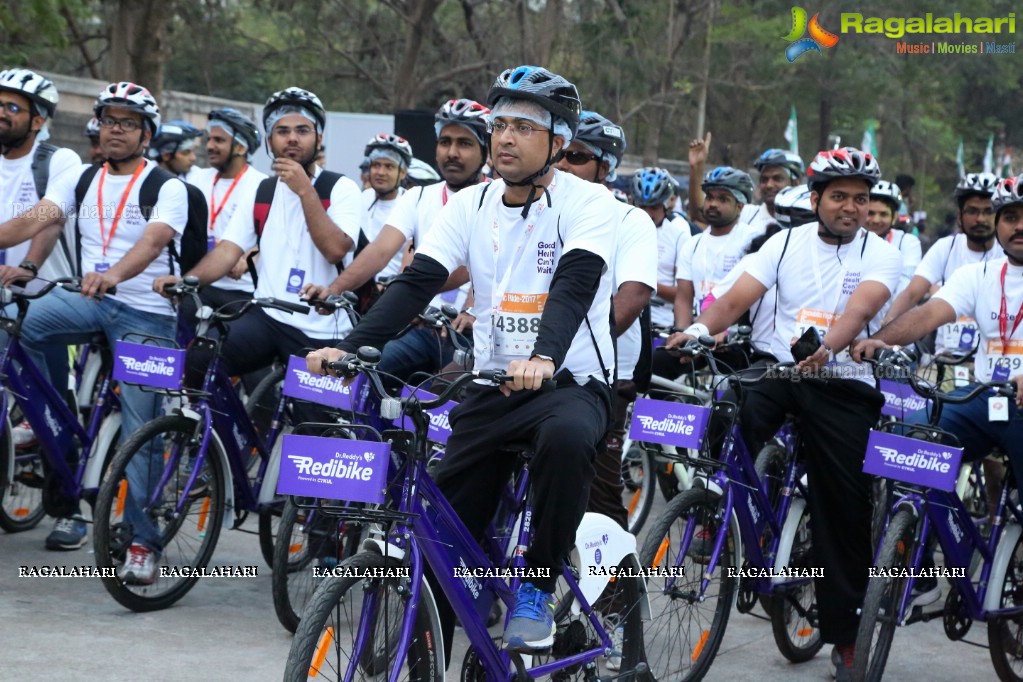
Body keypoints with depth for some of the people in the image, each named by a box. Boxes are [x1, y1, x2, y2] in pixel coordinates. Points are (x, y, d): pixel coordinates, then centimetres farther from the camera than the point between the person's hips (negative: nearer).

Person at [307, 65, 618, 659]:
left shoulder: (587, 203, -8)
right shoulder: (471, 205, 5)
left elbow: (576, 284, -25)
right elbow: (417, 282, -3)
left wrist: (544, 357, -45)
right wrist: (349, 346, -19)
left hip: (571, 382, -4)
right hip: (491, 387, 4)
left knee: (565, 436, -39)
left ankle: (538, 588, -19)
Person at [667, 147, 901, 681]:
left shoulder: (879, 255, -1)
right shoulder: (787, 242, 7)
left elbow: (859, 308, -21)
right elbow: (739, 297, -3)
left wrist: (826, 346, -42)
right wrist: (700, 328, -24)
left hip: (844, 385, -2)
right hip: (778, 372, 2)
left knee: (846, 512, 0)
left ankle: (845, 635, 13)